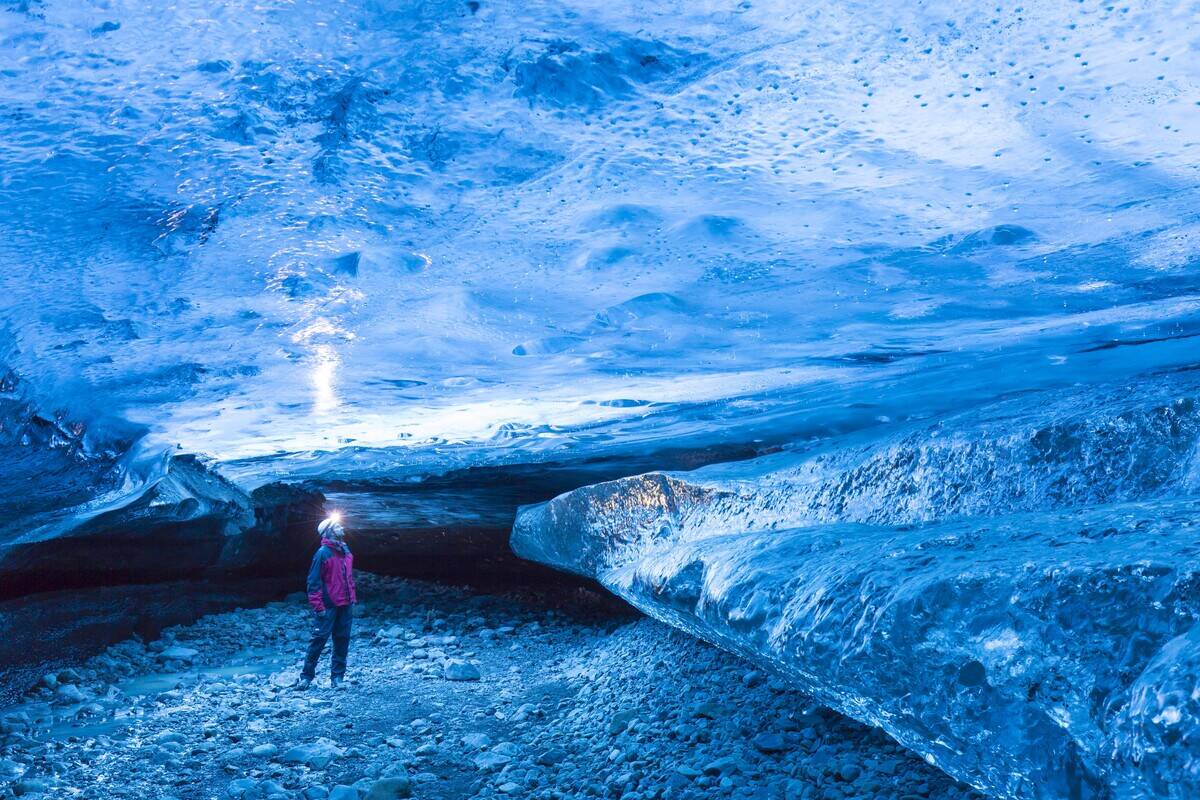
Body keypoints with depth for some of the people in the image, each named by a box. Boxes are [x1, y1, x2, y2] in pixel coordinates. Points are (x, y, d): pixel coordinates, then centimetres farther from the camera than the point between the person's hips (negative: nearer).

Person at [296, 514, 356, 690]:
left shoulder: (346, 551, 11)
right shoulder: (323, 553, -11)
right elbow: (314, 581, -12)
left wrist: (352, 599, 16)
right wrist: (318, 606, -15)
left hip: (345, 605, 7)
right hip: (328, 606, -7)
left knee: (342, 640, 8)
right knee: (319, 638, -4)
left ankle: (337, 677, 15)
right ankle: (306, 676, 7)